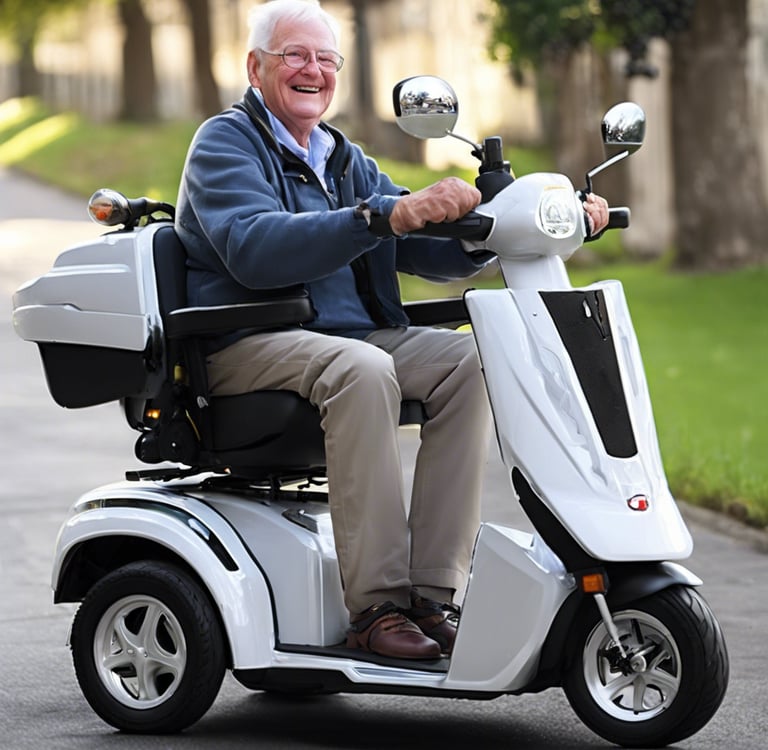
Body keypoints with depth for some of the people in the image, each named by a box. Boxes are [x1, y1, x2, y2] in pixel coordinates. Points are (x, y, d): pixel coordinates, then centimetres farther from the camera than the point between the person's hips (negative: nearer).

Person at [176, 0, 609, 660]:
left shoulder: (344, 160, 21)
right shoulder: (226, 143, -2)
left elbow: (435, 249, 10)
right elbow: (254, 250, -23)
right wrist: (383, 216, -35)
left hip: (351, 334, 7)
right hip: (249, 346, -7)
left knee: (468, 358, -17)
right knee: (362, 368, -35)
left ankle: (432, 591, -22)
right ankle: (375, 605, -34)